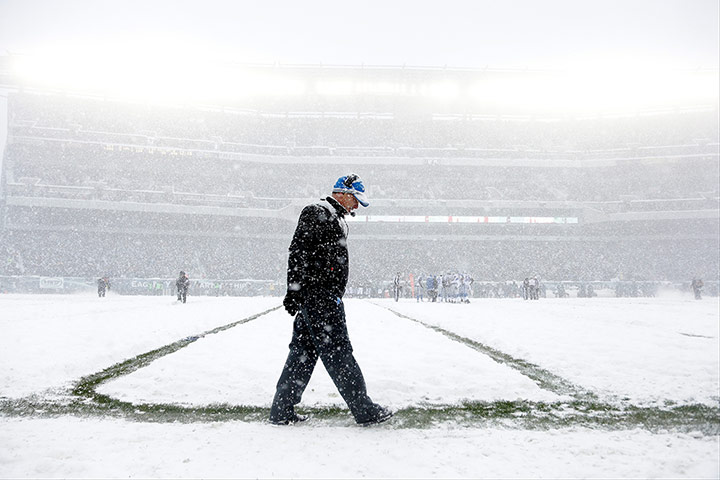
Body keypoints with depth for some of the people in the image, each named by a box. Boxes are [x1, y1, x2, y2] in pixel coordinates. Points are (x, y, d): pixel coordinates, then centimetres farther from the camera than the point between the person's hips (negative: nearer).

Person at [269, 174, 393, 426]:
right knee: (337, 352, -5)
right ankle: (364, 410, 0)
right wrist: (294, 290, -24)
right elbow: (298, 252, -18)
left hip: (323, 297, 11)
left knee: (304, 353, 10)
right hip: (318, 295, -11)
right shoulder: (316, 213, -9)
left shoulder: (335, 218, 24)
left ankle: (282, 411, 15)